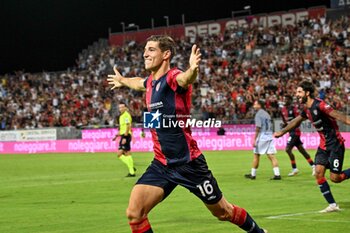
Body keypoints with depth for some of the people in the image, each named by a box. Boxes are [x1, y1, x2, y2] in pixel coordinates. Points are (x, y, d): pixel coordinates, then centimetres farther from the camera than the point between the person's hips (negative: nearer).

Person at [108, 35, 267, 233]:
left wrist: (193, 69, -66)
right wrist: (122, 81, 53)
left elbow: (186, 78, -43)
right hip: (161, 164, 6)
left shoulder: (173, 77, -16)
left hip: (188, 163, -6)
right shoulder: (150, 82, 7)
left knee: (224, 212, 9)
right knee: (134, 213, -11)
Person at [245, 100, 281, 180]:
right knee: (271, 155, 0)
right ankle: (277, 174, -10)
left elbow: (258, 128, -15)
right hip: (270, 136, 7)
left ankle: (253, 174, 12)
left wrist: (254, 140, -14)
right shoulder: (266, 114, 17)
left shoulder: (258, 114, -8)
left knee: (256, 155, 5)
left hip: (262, 136, -7)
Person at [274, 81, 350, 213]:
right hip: (323, 145, 8)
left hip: (335, 144, -8)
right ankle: (332, 205, 3)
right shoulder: (307, 109, 8)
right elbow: (296, 121, 27)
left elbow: (338, 116, -28)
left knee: (335, 178, -9)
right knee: (318, 173, -4)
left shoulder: (319, 105, -18)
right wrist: (282, 132, 36)